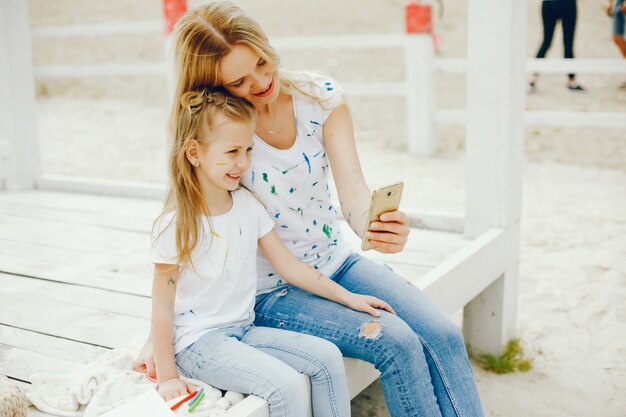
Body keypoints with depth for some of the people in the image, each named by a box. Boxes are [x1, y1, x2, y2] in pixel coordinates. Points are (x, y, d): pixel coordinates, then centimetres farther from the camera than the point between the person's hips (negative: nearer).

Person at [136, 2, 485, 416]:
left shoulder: (320, 96, -9)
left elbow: (352, 188, -19)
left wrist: (376, 226, -43)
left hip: (337, 262, 4)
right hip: (272, 291, -4)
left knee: (444, 337, -10)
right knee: (398, 344, -21)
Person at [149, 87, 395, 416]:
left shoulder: (248, 205, 2)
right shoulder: (176, 226, -16)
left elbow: (289, 266, 7)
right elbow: (162, 306, -12)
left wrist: (348, 297, 6)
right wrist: (167, 377, -12)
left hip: (244, 330, 7)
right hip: (197, 341, -6)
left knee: (327, 357, -6)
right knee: (287, 386, -23)